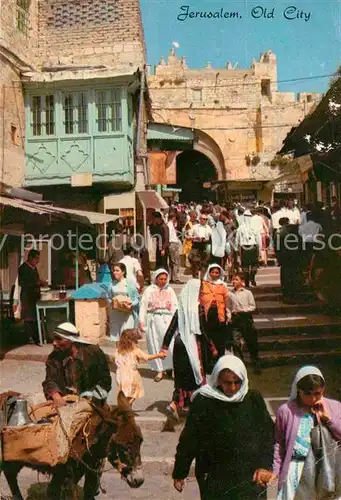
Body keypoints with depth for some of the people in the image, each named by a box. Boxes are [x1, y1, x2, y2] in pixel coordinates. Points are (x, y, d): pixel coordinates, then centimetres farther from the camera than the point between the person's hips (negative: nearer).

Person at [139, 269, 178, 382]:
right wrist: (142, 321, -2)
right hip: (153, 320, 0)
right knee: (155, 345, 2)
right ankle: (159, 371, 9)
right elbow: (143, 306, 4)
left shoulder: (170, 290, 11)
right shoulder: (149, 290, 6)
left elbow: (175, 306, 8)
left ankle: (170, 367, 6)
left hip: (167, 319, 0)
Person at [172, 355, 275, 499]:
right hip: (216, 480, -2)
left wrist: (265, 465, -6)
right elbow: (189, 440, -7)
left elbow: (268, 432, 2)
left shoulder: (254, 399, -5)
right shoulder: (203, 403, -14)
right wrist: (179, 473, 0)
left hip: (251, 478, 2)